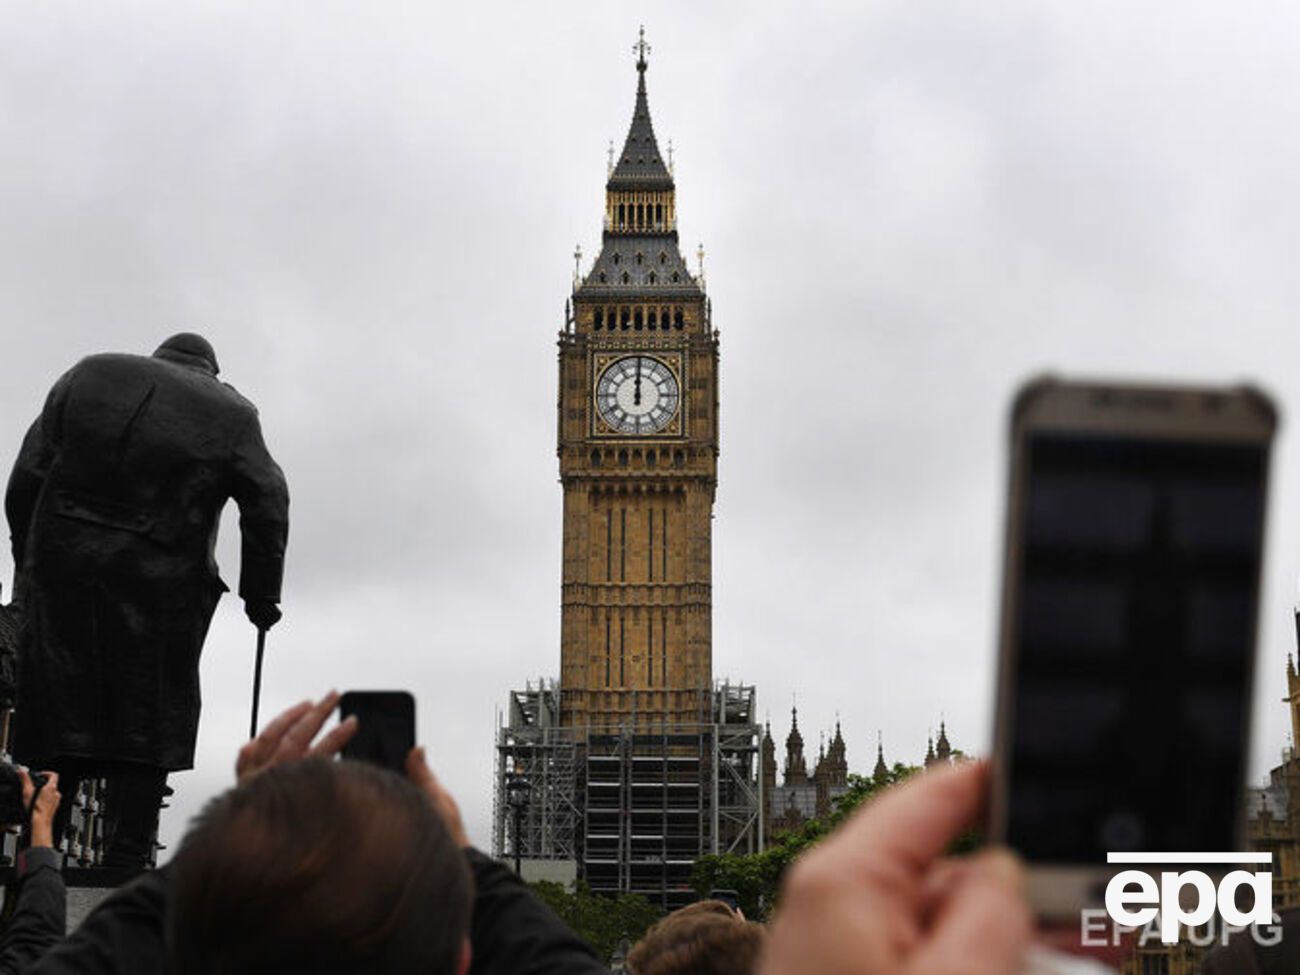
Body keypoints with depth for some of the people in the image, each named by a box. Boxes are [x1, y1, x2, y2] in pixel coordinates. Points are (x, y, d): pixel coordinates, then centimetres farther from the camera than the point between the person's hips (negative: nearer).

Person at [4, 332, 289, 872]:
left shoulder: (86, 376, 13)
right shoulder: (232, 416, 7)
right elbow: (268, 508, 1)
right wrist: (261, 598, 8)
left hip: (61, 573, 2)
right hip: (161, 590, -2)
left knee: (57, 726, 6)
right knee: (146, 728, 5)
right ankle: (126, 861, 1)